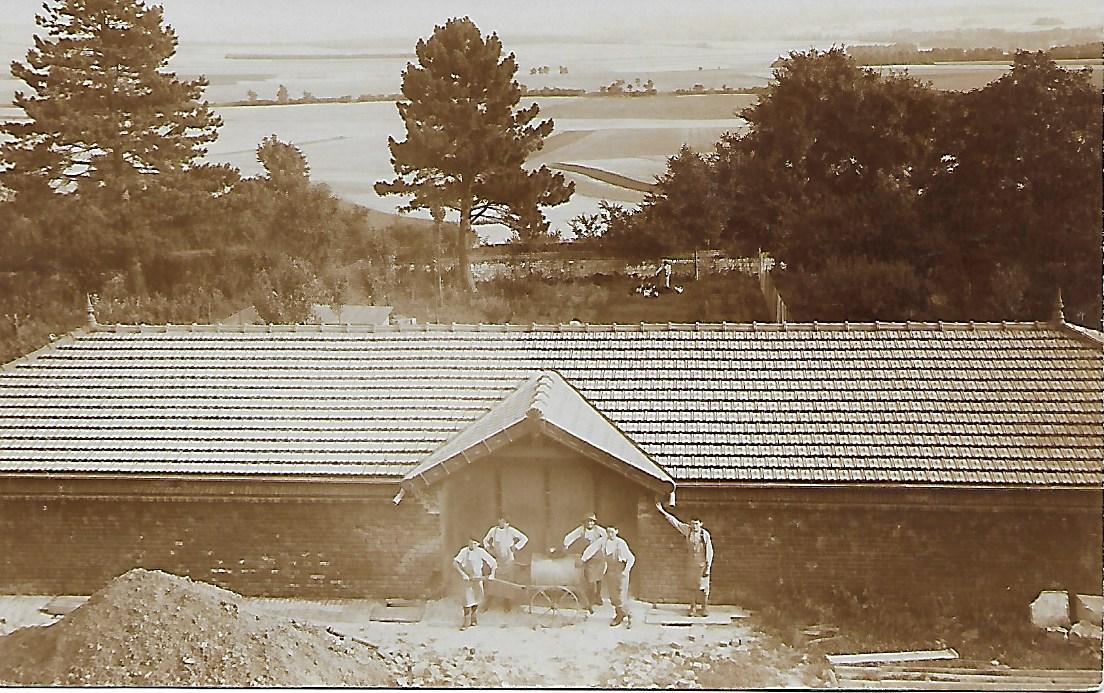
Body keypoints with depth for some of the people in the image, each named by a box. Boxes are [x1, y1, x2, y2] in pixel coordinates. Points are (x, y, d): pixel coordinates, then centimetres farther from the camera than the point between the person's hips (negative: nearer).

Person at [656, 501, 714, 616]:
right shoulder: (687, 531, -1)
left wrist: (708, 567, -9)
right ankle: (693, 608, 16)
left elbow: (709, 551, -6)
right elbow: (675, 522, 3)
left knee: (703, 587, 0)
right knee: (692, 586, 8)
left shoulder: (705, 534, -9)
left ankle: (704, 608, 10)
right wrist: (663, 511, -1)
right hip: (691, 564, 3)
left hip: (702, 564, -3)